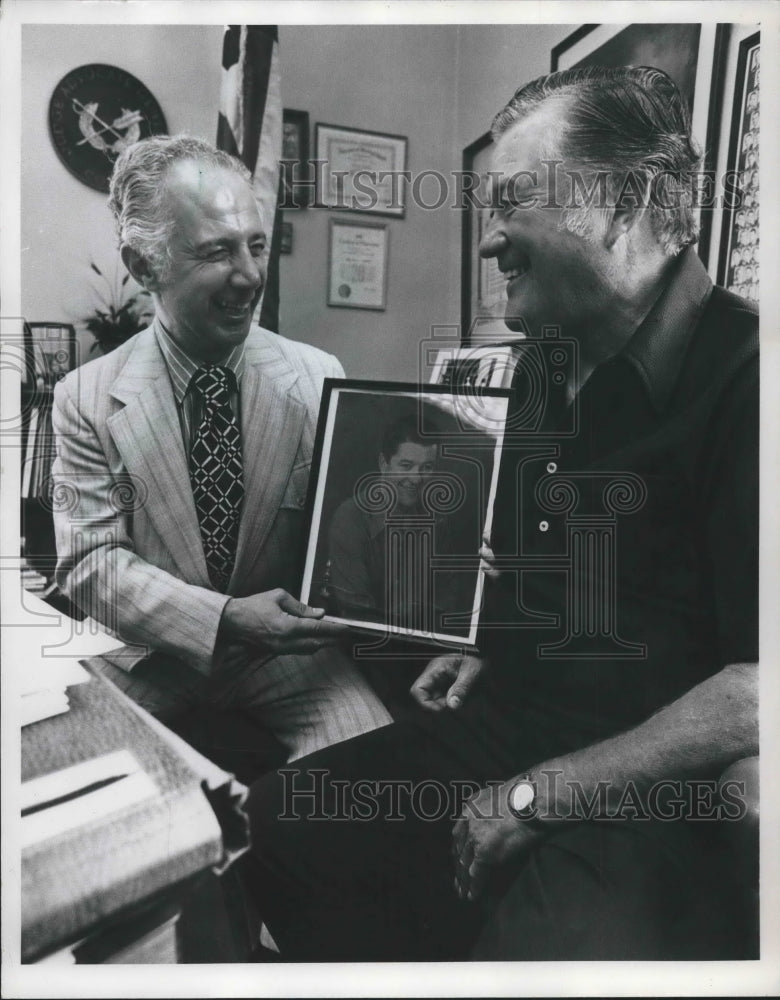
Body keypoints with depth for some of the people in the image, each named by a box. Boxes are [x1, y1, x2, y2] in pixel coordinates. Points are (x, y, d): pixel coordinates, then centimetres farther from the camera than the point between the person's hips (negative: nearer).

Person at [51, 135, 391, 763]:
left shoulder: (320, 379, -4)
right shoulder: (86, 399, -5)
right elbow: (89, 562, -8)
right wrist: (225, 617, -21)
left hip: (288, 647, 1)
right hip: (147, 655, 0)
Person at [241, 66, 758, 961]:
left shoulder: (739, 375, -17)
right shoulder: (552, 371, 10)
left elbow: (758, 685, -22)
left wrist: (536, 795, -18)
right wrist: (489, 652, 7)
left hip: (645, 798, -6)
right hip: (498, 732, 7)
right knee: (274, 822, 1)